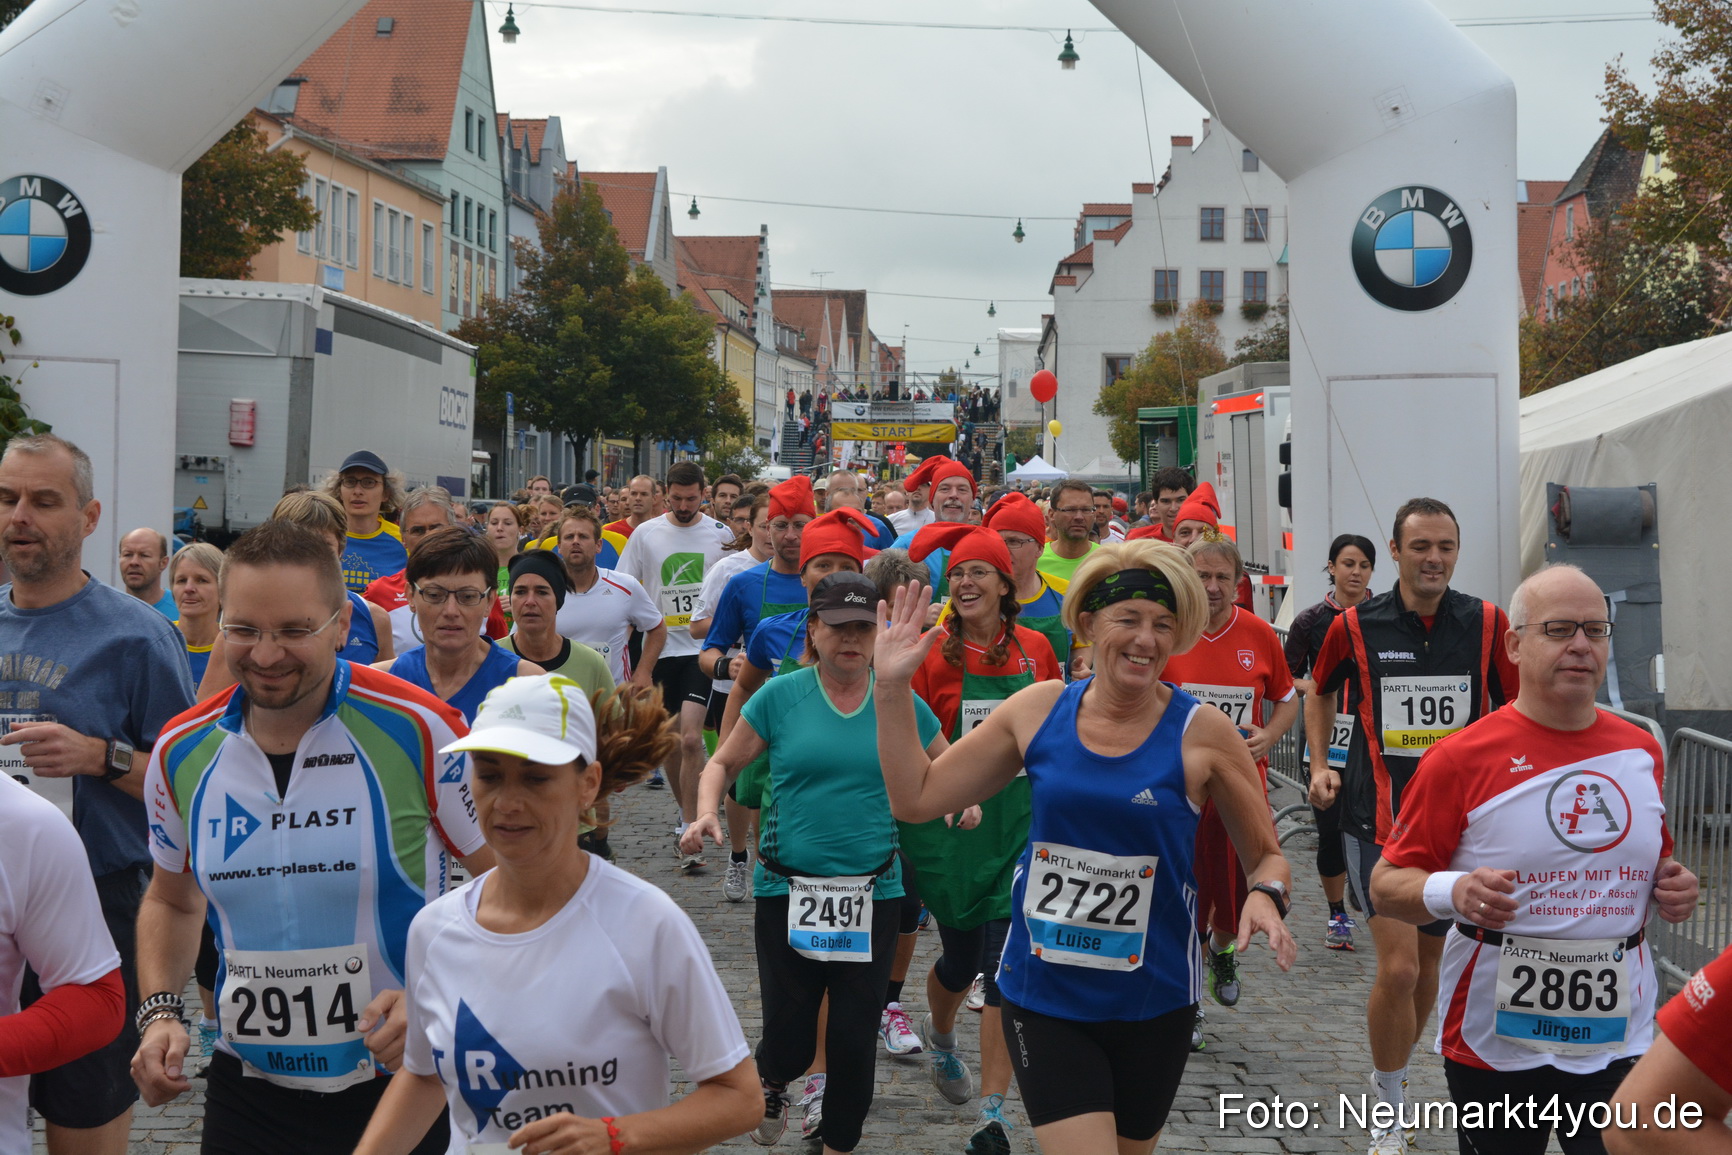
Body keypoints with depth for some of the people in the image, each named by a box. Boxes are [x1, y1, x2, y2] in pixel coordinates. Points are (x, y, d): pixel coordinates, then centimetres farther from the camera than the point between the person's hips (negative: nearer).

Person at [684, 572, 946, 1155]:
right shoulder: (780, 696, -2)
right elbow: (722, 763, 8)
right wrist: (707, 812, -11)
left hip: (872, 893, 1)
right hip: (787, 891, -1)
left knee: (854, 1037, 4)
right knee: (789, 1037, -2)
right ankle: (772, 1083, 35)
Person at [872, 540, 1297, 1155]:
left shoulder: (1202, 733, -8)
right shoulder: (1039, 709, -2)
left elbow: (1267, 856, 2)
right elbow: (916, 798, 3)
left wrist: (1265, 897, -20)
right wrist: (893, 687, -2)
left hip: (1151, 1004, 0)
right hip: (1043, 995, 0)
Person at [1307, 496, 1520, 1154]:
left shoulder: (1487, 623, -2)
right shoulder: (1355, 627, -4)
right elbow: (1321, 690, 15)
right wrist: (1320, 763, 7)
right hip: (1378, 818, -3)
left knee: (1429, 960, 16)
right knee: (1398, 968, -13)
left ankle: (1392, 1072, 41)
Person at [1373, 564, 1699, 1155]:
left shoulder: (1643, 752, 7)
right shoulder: (1461, 757, -9)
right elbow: (1386, 884, -7)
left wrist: (1671, 888, 0)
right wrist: (1451, 892, -26)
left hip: (1620, 1039, 4)